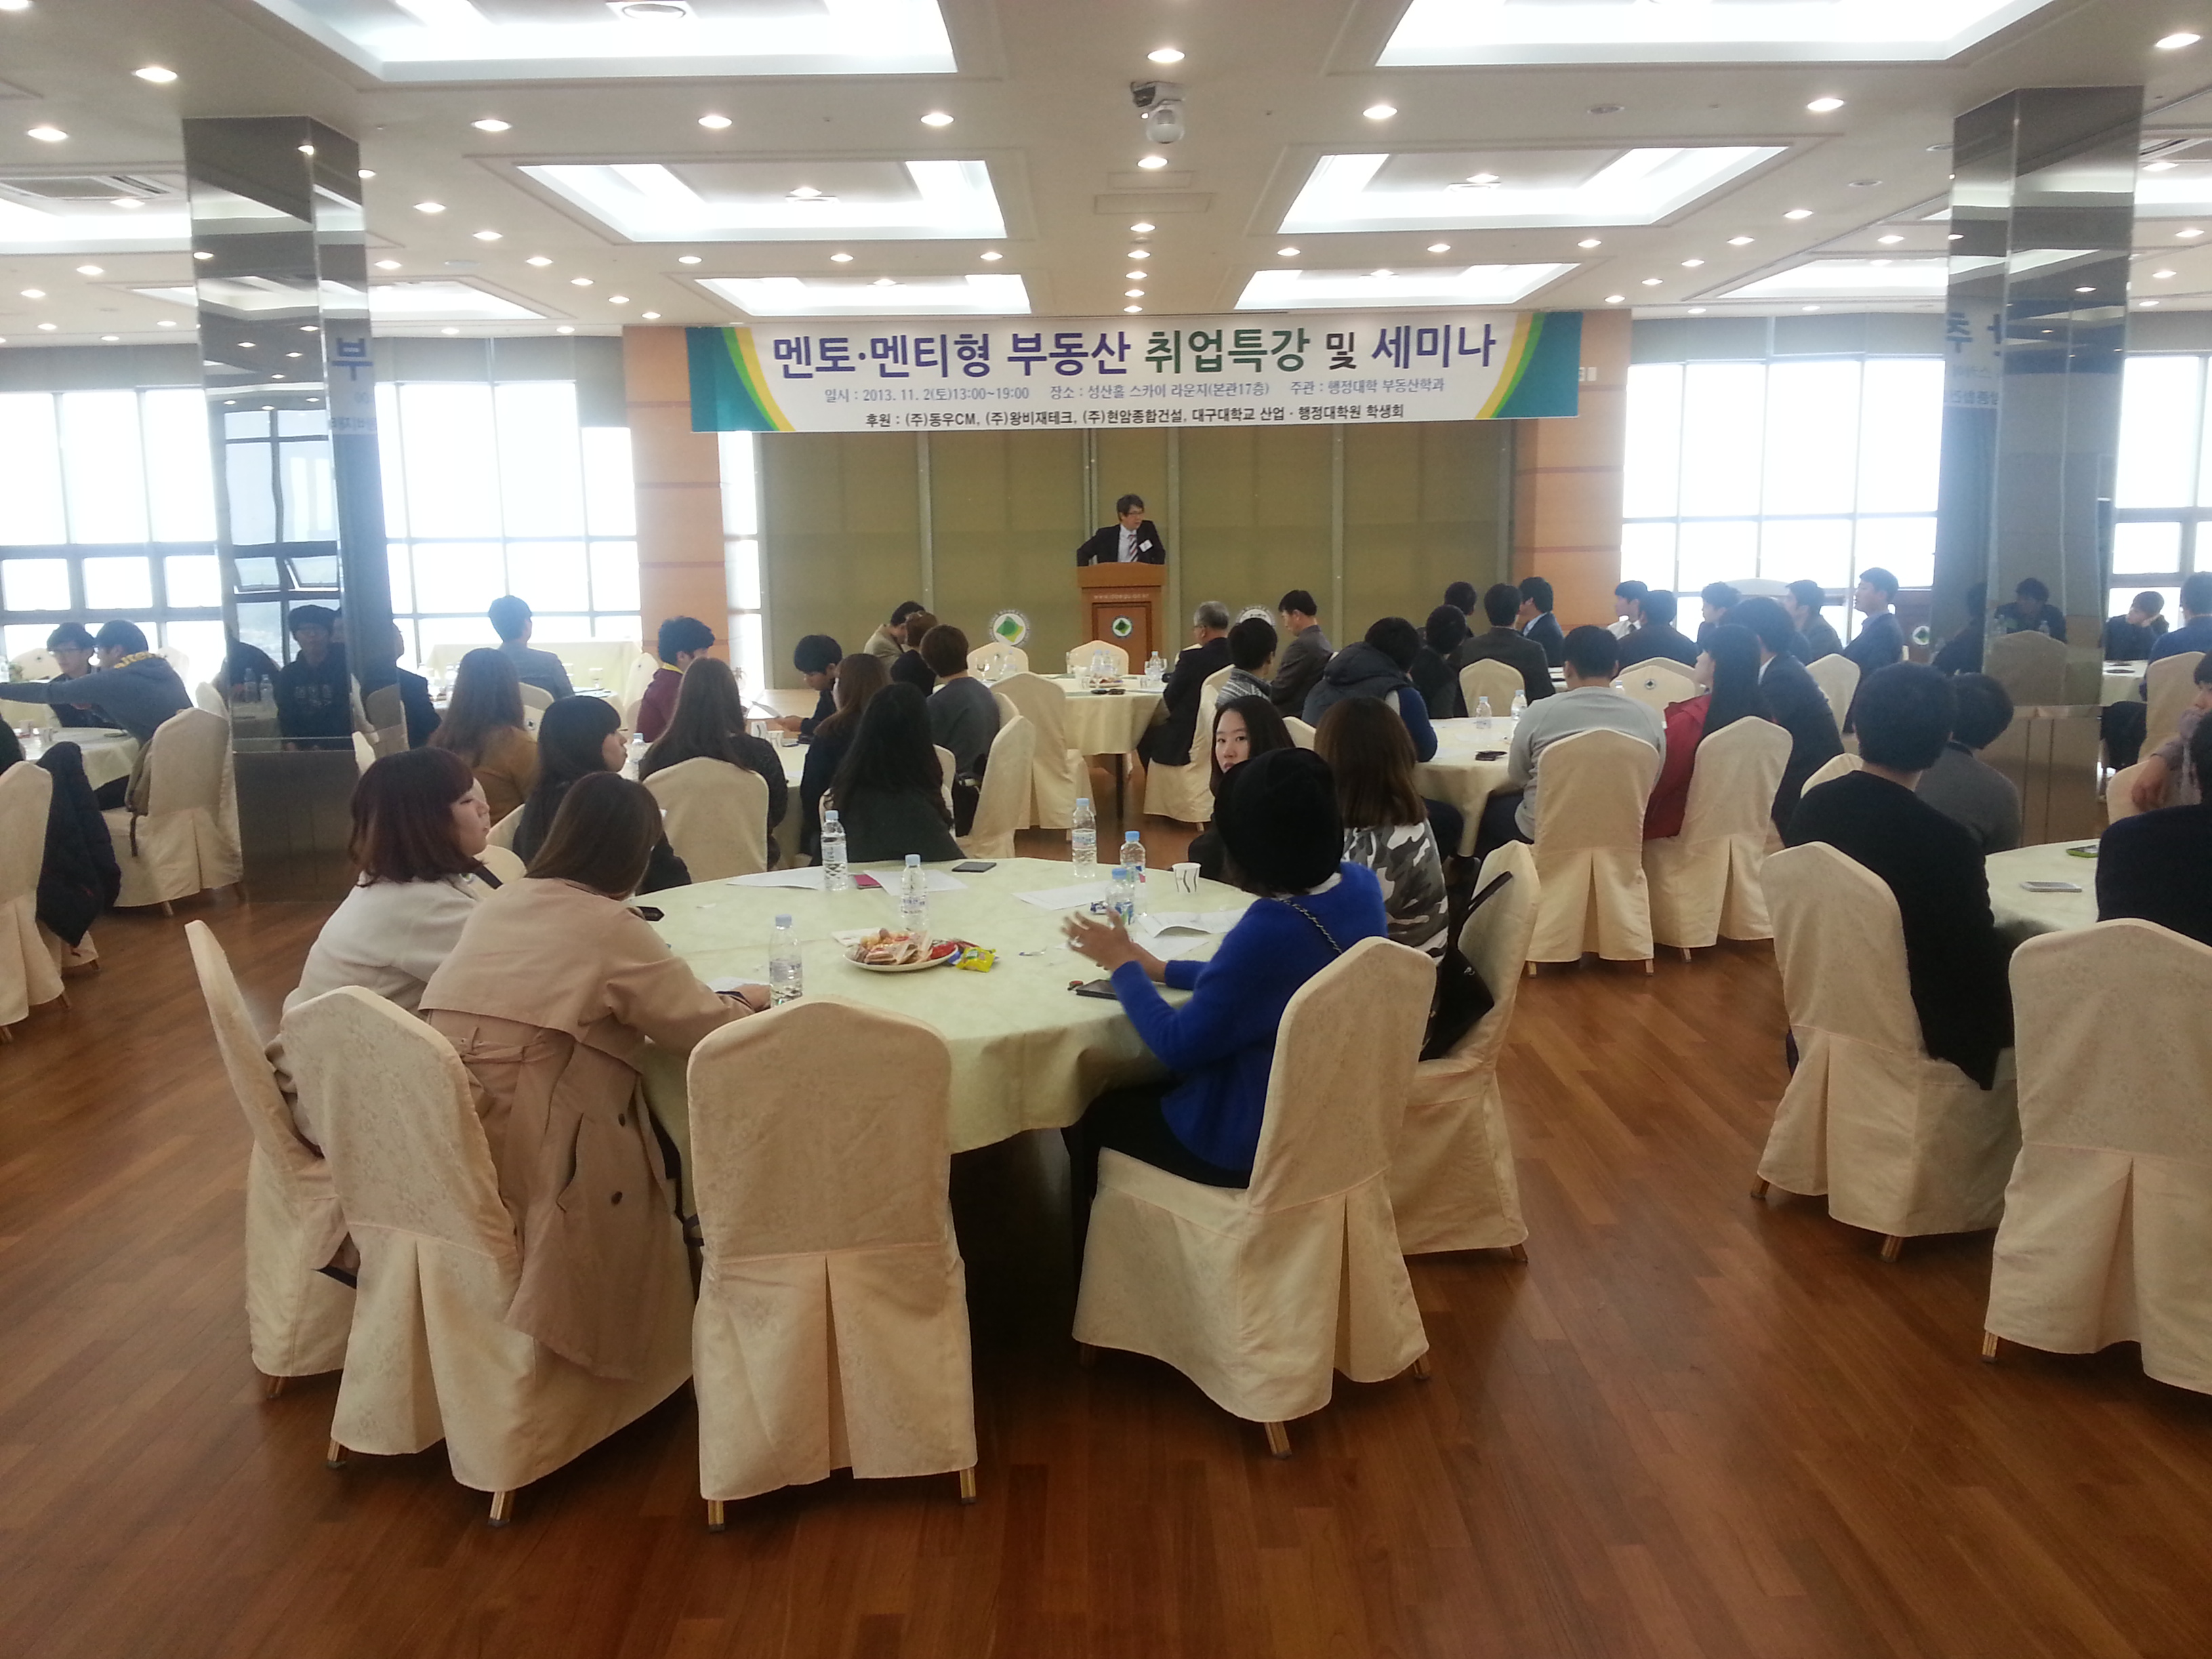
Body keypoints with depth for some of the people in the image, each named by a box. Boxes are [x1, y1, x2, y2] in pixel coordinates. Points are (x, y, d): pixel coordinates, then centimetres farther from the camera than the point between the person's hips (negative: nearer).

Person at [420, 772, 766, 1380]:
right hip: (525, 1156, -7)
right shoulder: (612, 928, -9)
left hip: (441, 1144, 7)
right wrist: (742, 1002, 19)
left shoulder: (499, 903, 12)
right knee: (678, 1137, 14)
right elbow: (705, 1030, -4)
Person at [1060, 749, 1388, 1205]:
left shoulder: (1269, 930, -34)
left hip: (1257, 1142, -8)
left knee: (1091, 1115, 14)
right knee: (1137, 1086, 26)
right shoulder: (1361, 885, -7)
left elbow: (1178, 1046, -20)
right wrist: (1161, 970, 9)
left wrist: (1123, 966, -6)